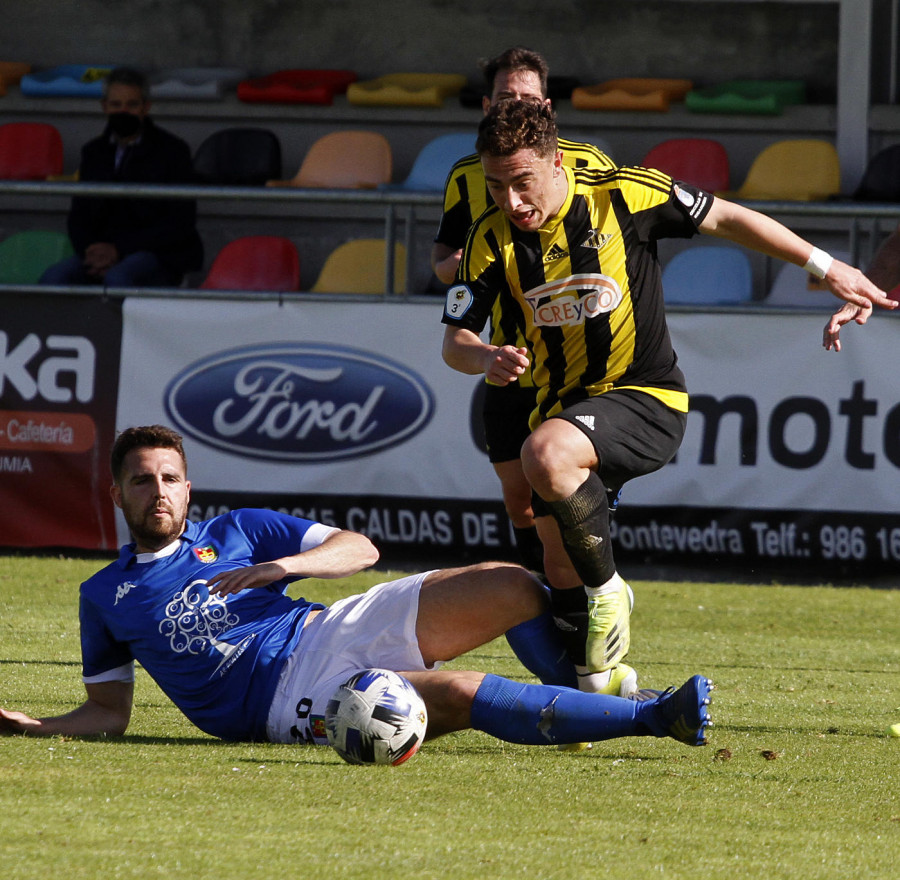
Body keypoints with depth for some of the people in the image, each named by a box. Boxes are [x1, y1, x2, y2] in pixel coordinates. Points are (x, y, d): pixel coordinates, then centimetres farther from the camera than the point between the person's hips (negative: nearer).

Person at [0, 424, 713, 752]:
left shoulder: (238, 532, 18)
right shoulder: (105, 597, 15)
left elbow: (360, 548, 12)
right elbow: (109, 711, 15)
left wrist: (283, 565, -7)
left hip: (333, 631, 4)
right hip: (285, 697, -4)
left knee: (513, 588, -14)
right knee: (461, 695, -29)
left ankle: (579, 697, 10)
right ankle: (654, 717, -31)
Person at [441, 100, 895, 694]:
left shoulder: (622, 197, -14)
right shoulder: (492, 239, -5)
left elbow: (725, 219, -1)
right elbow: (455, 340, -5)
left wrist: (826, 267, 2)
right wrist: (486, 358, -30)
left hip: (646, 399, -5)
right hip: (562, 405, 5)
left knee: (547, 455, -34)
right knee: (562, 570, 5)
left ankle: (608, 590, -14)